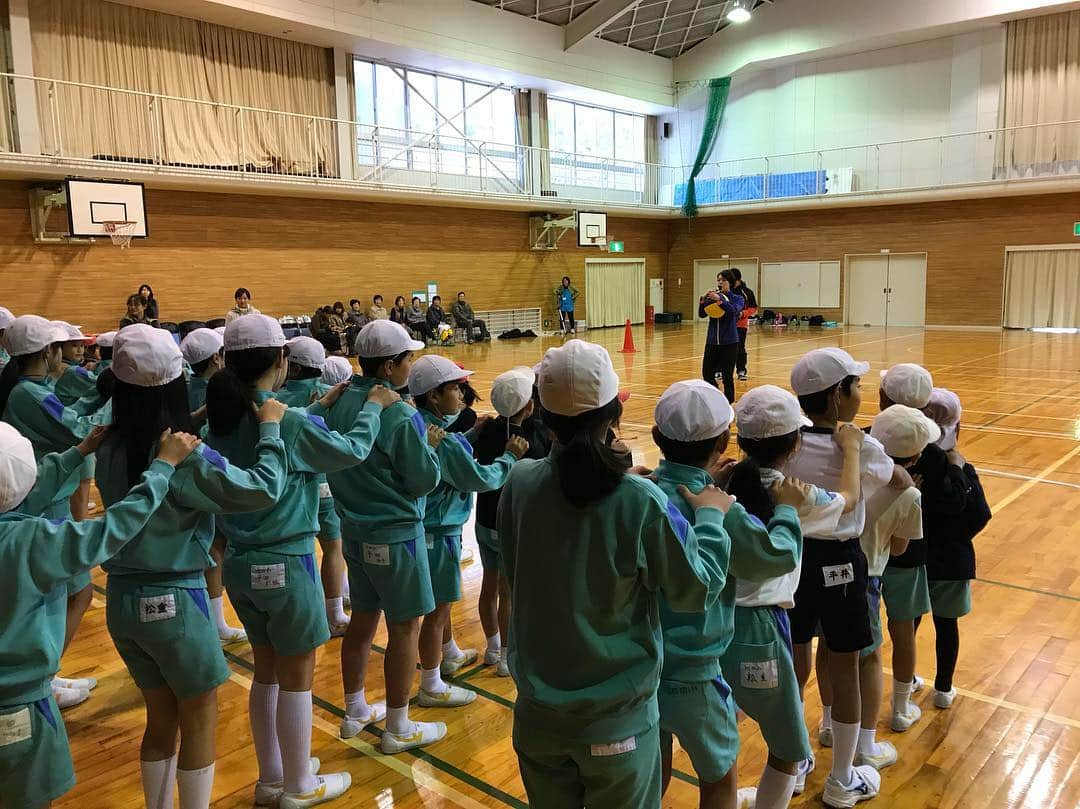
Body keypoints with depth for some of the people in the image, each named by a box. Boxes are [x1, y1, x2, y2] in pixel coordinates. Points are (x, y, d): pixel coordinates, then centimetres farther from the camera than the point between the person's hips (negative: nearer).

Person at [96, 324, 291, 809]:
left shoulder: (110, 449, -3)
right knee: (199, 723, 12)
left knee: (161, 719, 22)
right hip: (174, 601, -6)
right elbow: (263, 489, -25)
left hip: (122, 600, 7)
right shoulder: (187, 455, -22)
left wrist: (199, 421, 12)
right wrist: (269, 427, -14)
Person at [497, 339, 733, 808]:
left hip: (537, 711, 3)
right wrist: (710, 516, 2)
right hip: (616, 716, -3)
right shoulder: (640, 502, -23)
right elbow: (697, 592, -13)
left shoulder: (519, 484, -13)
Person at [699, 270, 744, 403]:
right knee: (707, 374, 4)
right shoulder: (712, 296, 6)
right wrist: (703, 300, -20)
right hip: (712, 342, 3)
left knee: (727, 376, 0)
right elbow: (701, 314, -4)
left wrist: (719, 300, -32)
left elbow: (734, 310, -21)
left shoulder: (737, 298, 0)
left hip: (729, 342, -3)